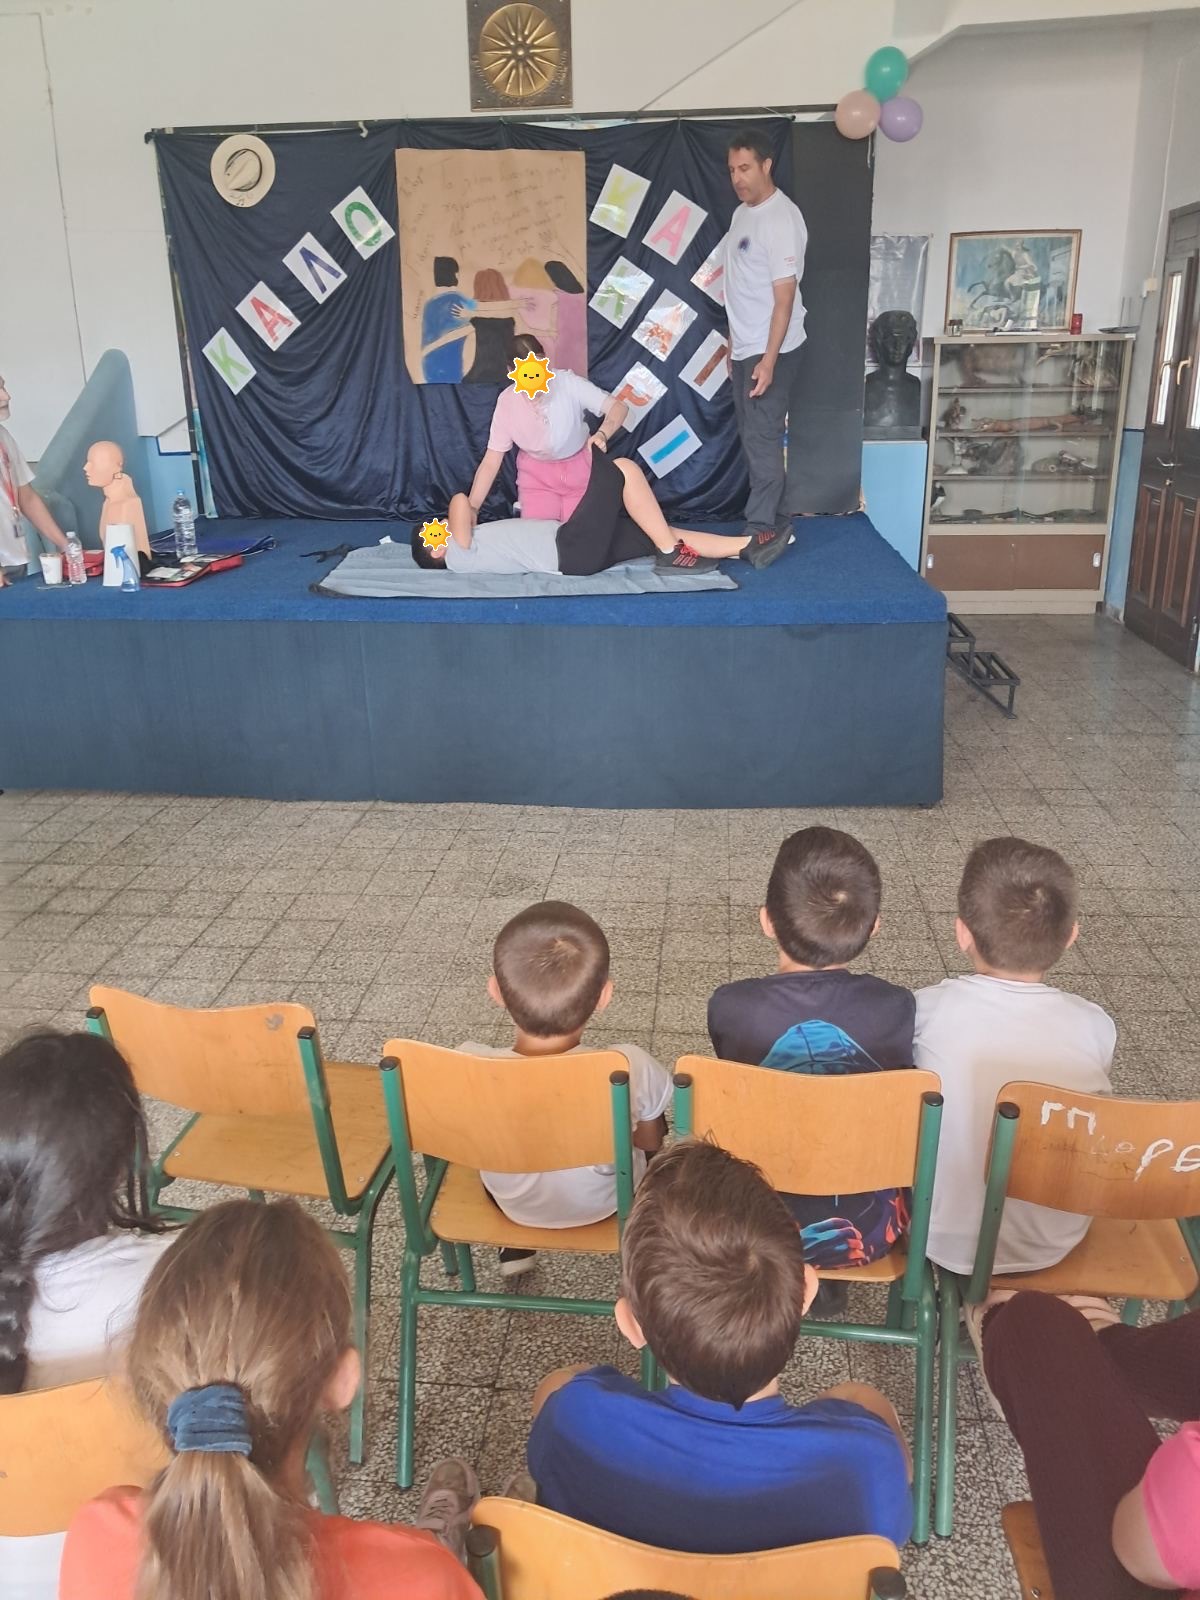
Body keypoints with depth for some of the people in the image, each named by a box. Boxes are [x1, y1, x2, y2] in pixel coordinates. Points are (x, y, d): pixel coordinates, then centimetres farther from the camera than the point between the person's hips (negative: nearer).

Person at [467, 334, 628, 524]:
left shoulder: (568, 382, -27)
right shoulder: (506, 402, -21)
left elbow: (619, 407, -25)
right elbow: (491, 462, -18)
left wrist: (602, 434, -47)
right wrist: (472, 507, -28)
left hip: (579, 465, 0)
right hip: (536, 471, 1)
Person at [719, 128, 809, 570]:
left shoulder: (781, 218, -16)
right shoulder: (742, 213, 13)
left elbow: (785, 294, -20)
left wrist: (769, 359, -24)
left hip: (770, 350, -9)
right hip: (745, 349, 9)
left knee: (763, 439, -8)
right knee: (758, 438, 11)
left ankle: (764, 529, -3)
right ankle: (778, 522, 18)